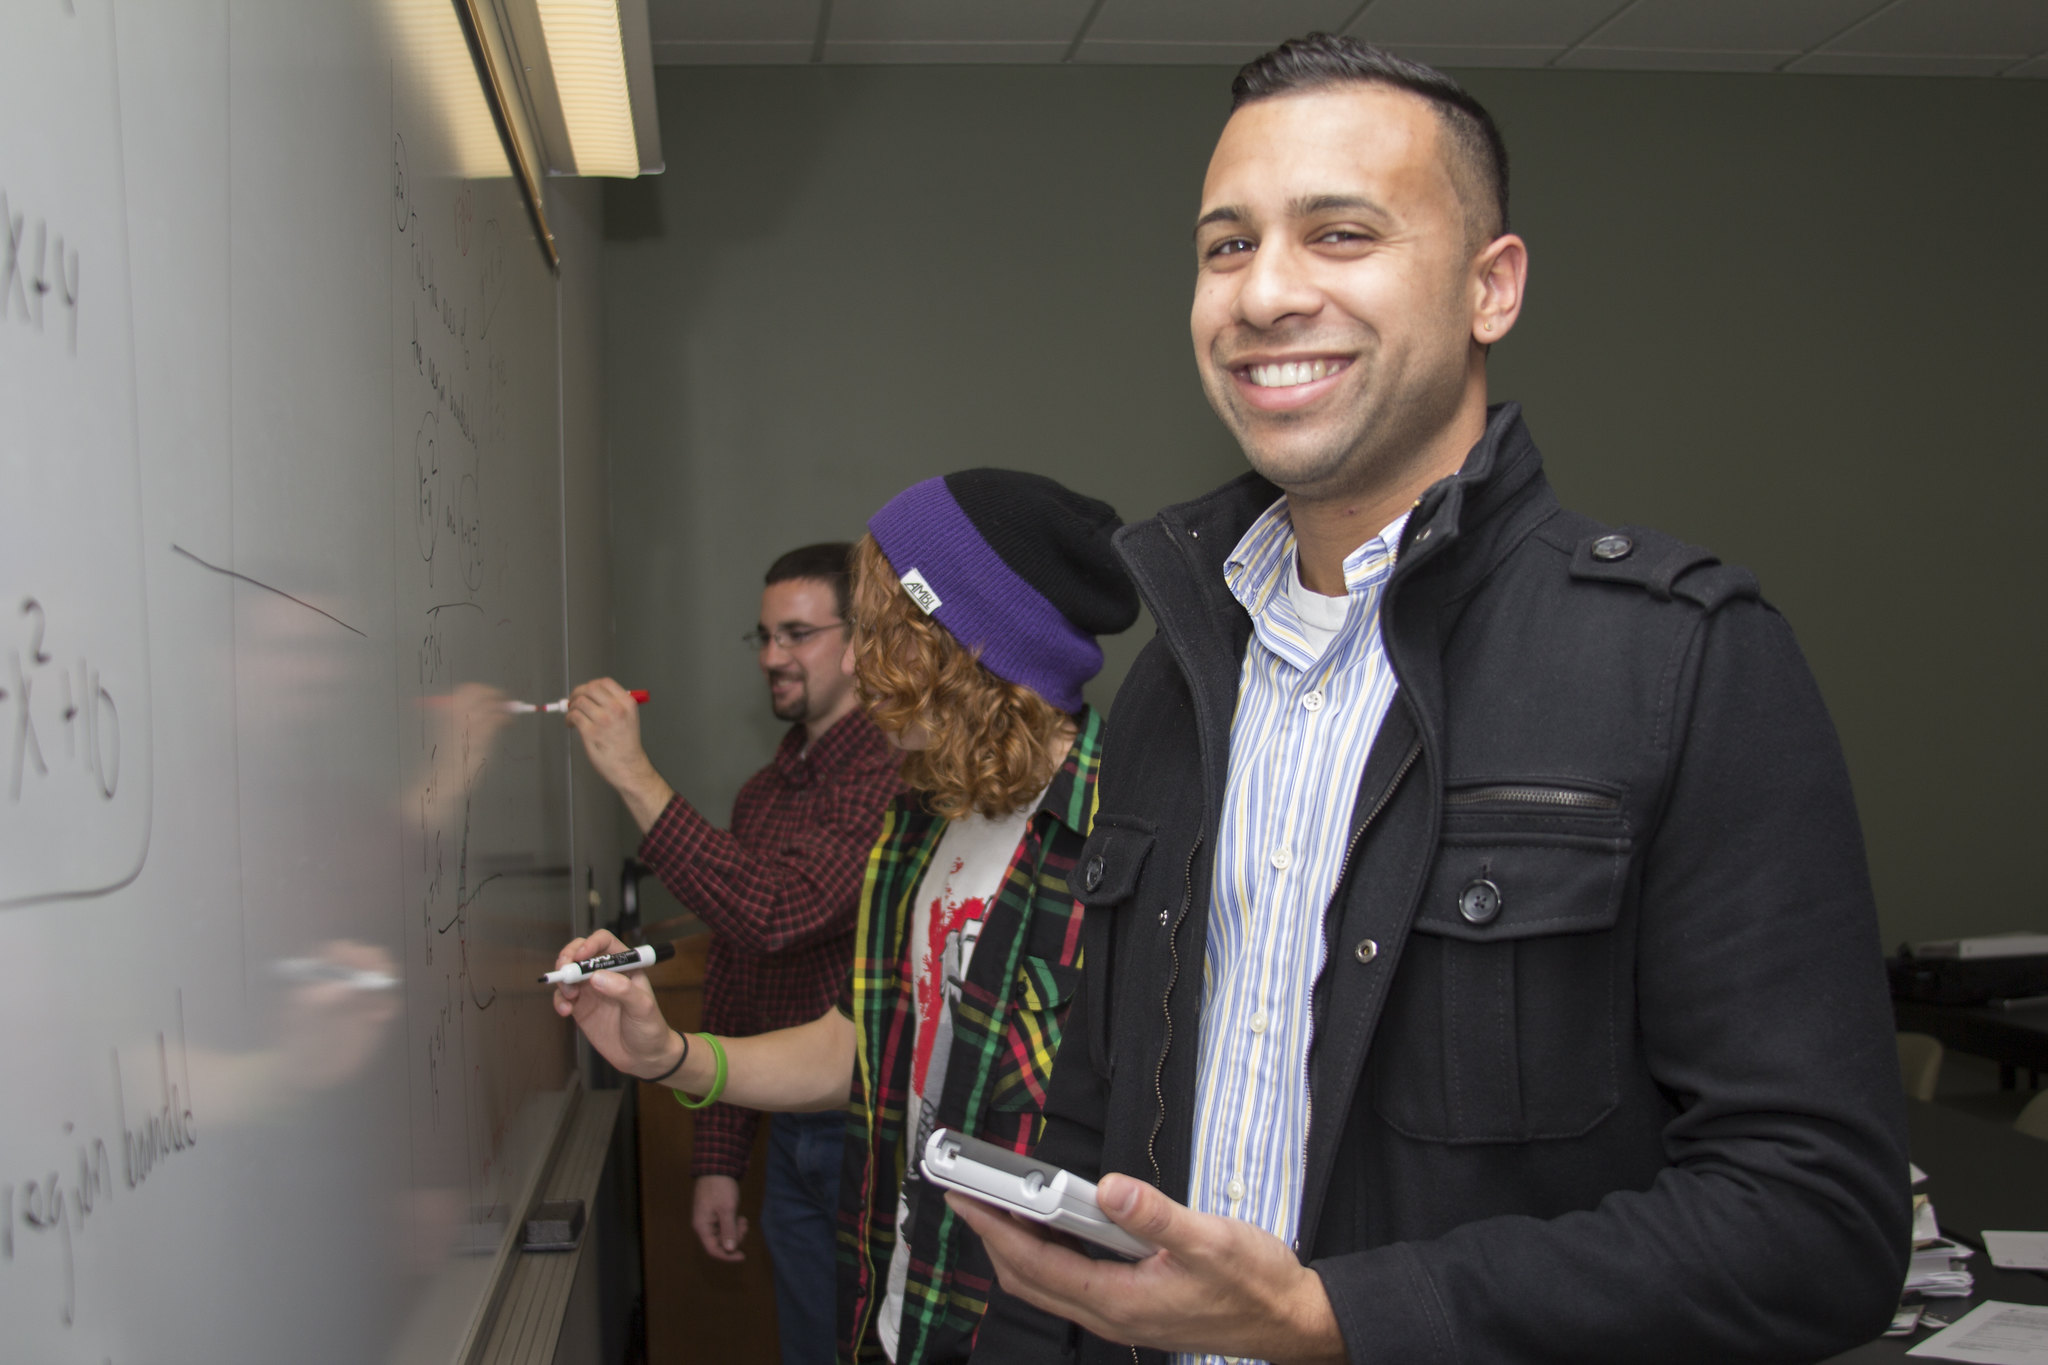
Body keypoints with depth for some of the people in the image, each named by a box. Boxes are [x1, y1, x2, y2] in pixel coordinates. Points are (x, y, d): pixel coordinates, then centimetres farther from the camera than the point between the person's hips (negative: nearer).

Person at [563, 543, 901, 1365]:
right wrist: (718, 1160, 14)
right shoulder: (762, 794, 11)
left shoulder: (892, 775, -17)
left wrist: (636, 780, -26)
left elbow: (780, 912, -30)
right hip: (791, 1138, 7)